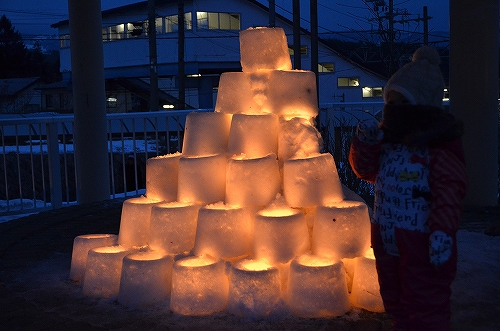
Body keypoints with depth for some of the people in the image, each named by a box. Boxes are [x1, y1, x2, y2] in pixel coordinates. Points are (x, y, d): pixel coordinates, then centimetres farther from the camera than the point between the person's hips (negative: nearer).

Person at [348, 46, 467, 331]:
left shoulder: (440, 142, -14)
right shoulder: (387, 135, 9)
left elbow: (449, 191, -20)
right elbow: (367, 171, 13)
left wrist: (443, 231, -28)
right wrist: (366, 143, -4)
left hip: (422, 242, -8)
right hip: (386, 239, 8)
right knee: (396, 303, 22)